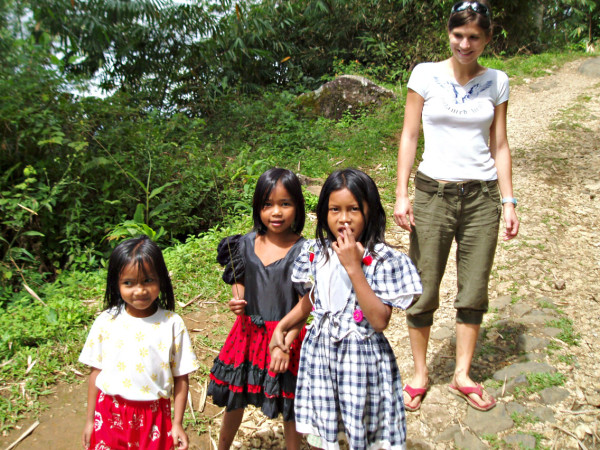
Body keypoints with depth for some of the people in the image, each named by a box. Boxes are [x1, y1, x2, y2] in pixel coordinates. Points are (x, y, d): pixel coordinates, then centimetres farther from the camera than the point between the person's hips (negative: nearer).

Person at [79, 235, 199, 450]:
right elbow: (96, 372, 3)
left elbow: (181, 378, -5)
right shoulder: (106, 322, -5)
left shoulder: (172, 324, -10)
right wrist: (90, 420, 8)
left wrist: (177, 423, -2)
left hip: (154, 415, -1)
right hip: (110, 415, 1)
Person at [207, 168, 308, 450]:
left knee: (288, 404, 13)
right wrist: (236, 301, -9)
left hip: (285, 334, -4)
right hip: (248, 331, 4)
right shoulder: (246, 244, -3)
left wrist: (285, 344, -18)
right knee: (234, 396, 21)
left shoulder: (302, 251, -14)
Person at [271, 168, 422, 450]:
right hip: (320, 352, 4)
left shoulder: (383, 260, -17)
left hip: (362, 357, -4)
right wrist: (281, 326, 2)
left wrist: (353, 267, -28)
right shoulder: (317, 252, -2)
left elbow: (379, 321, -24)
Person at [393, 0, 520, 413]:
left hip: (482, 196, 2)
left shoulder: (496, 82, 6)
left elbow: (499, 146, 8)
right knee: (424, 290, 1)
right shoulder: (426, 75, 0)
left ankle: (462, 375, 25)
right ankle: (420, 373, 21)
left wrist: (509, 201, 3)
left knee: (474, 291, 7)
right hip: (433, 193, -2)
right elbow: (409, 136, 0)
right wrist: (401, 194, -8)